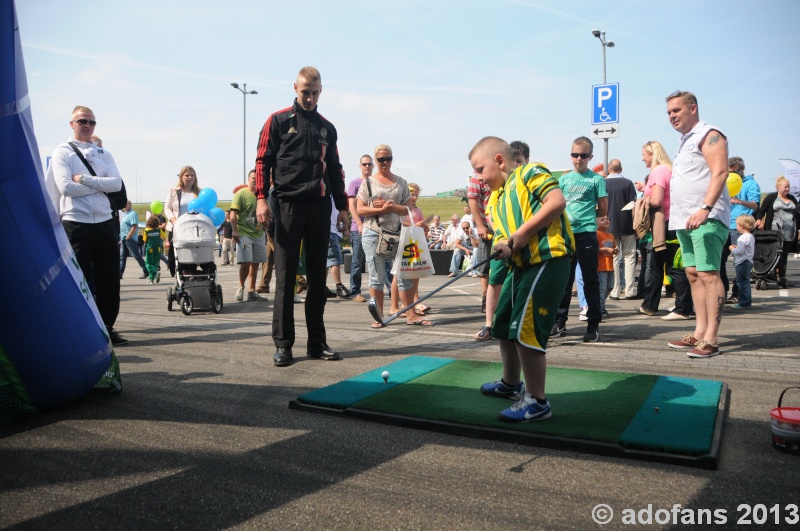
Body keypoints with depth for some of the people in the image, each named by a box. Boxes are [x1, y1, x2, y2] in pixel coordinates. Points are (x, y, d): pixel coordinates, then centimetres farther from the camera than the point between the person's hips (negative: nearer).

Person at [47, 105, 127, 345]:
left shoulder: (104, 154, 14)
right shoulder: (62, 152, 3)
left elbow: (117, 183, -3)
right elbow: (66, 187, -12)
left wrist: (84, 179, -10)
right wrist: (101, 185, -6)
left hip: (105, 222, 4)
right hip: (76, 224, -4)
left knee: (110, 280, 6)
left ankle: (107, 327, 17)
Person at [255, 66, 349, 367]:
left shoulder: (327, 128, 17)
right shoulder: (278, 121, 5)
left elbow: (335, 169, 19)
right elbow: (263, 161, 0)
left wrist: (342, 206, 14)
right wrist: (261, 198, -11)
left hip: (320, 207, 4)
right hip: (288, 205, -4)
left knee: (318, 277, 6)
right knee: (285, 277, -3)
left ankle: (317, 342, 13)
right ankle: (283, 344, 4)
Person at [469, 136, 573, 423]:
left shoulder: (529, 173, -4)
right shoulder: (495, 200, 19)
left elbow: (557, 200, -18)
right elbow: (501, 236, 13)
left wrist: (521, 234, -19)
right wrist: (504, 246, -11)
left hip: (547, 261, -10)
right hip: (520, 266, 10)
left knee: (524, 331, -11)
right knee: (503, 325, 19)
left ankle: (536, 402, 3)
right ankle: (511, 383, 40)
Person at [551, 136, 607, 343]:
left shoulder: (596, 179, 1)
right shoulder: (564, 179, 11)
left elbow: (603, 209, 4)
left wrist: (584, 217, 9)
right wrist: (567, 218, -2)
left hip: (587, 234, -3)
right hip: (566, 234, 3)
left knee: (590, 280, 2)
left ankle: (594, 324, 9)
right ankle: (560, 322, 16)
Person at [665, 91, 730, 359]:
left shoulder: (708, 135, -6)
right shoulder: (685, 141, 22)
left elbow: (720, 172, -18)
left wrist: (705, 209, -28)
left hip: (706, 219, -10)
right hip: (685, 220, 10)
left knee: (708, 274, -11)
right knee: (694, 275, 9)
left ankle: (710, 339, -11)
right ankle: (699, 332, 14)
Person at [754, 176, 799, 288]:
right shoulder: (771, 197, 3)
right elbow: (761, 211, -1)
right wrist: (758, 220, -20)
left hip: (789, 234, 5)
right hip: (775, 232, -4)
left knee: (784, 255, 4)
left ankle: (782, 277, 7)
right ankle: (777, 274, -3)